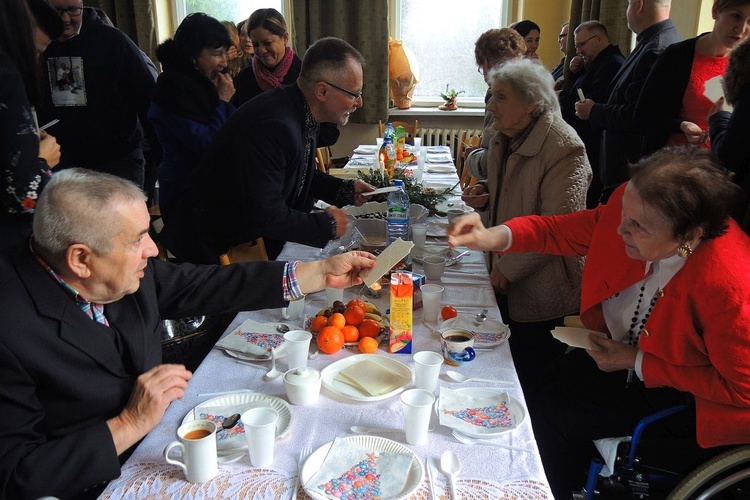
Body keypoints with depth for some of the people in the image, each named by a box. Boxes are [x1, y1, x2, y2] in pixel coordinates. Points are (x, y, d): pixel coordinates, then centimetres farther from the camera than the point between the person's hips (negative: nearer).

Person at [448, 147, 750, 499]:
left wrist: (637, 362, -21)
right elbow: (565, 231, -6)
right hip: (620, 345, 6)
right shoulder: (635, 204, -22)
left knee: (549, 413, -9)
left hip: (683, 391, -6)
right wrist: (494, 237, -22)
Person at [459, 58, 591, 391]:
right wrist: (486, 190, 3)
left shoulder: (564, 148, -21)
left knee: (535, 379, 6)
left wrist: (508, 268, -18)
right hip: (504, 280, 8)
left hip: (540, 293, -8)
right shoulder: (503, 136, 7)